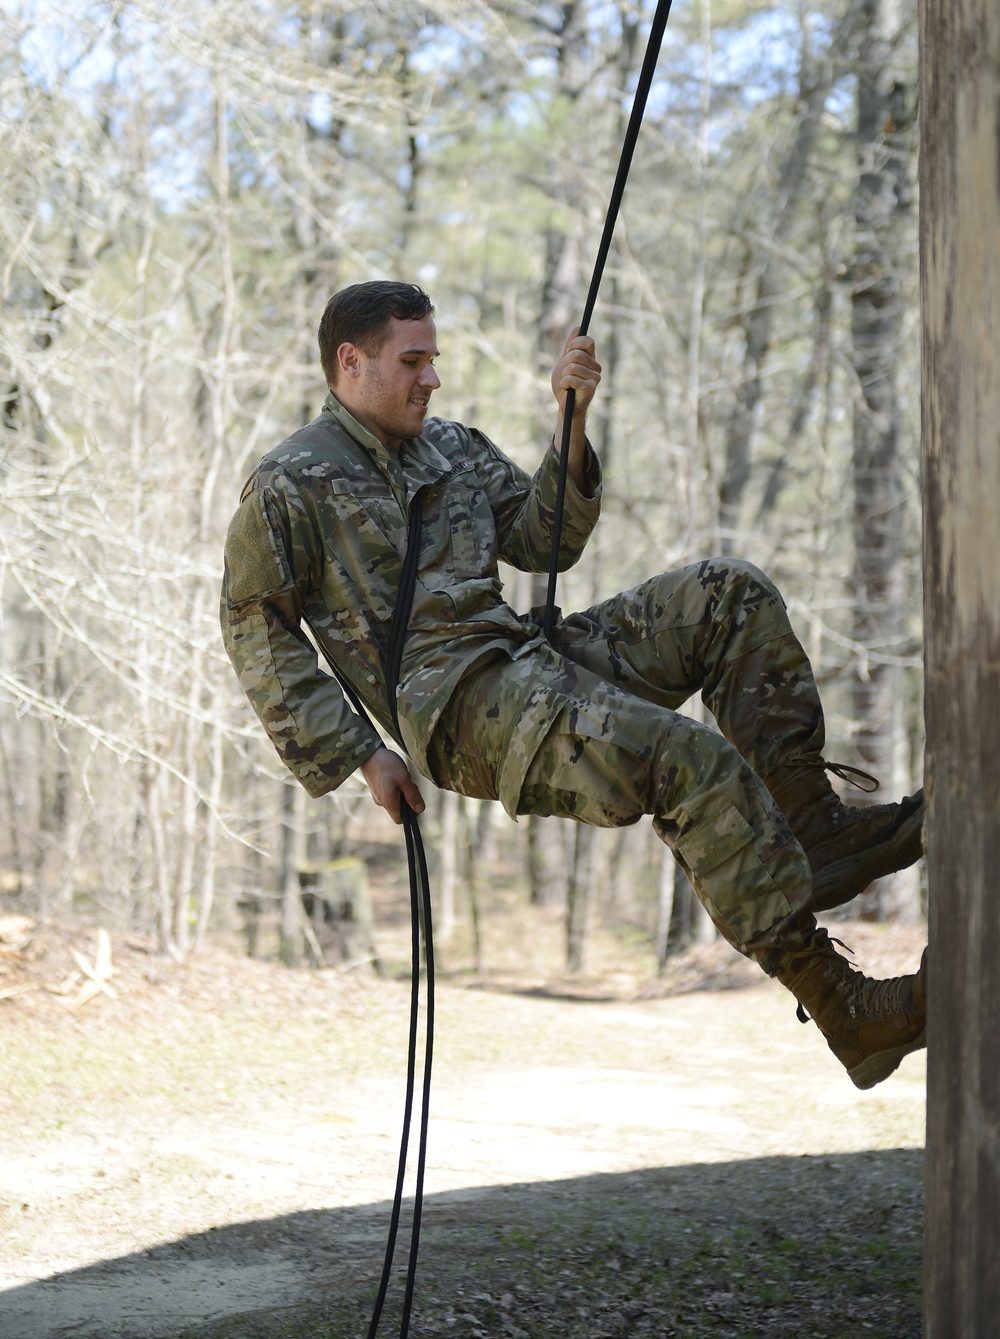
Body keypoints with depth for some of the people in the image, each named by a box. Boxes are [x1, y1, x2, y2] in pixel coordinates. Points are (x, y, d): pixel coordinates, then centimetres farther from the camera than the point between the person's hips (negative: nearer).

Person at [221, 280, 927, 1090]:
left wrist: (571, 424, 4)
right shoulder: (289, 489, 1)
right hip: (459, 704, -8)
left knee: (731, 595, -11)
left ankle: (814, 837, -13)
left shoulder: (451, 449, 22)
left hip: (532, 652, 8)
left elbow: (541, 544, 18)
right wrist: (356, 755, -7)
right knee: (700, 766, -27)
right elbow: (256, 633, -1)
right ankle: (843, 1008, -26)